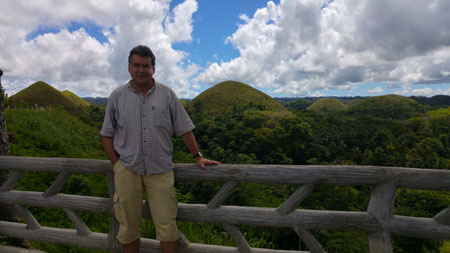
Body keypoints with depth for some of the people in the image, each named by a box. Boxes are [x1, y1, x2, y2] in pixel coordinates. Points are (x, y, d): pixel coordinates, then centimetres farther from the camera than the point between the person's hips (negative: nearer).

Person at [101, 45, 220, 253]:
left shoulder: (167, 94, 4)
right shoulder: (117, 96, 6)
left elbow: (184, 129, 6)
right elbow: (107, 135, 10)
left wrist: (197, 157, 4)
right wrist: (117, 163, 0)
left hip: (160, 169, 0)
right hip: (127, 169, 1)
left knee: (167, 225, 2)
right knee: (128, 226, 11)